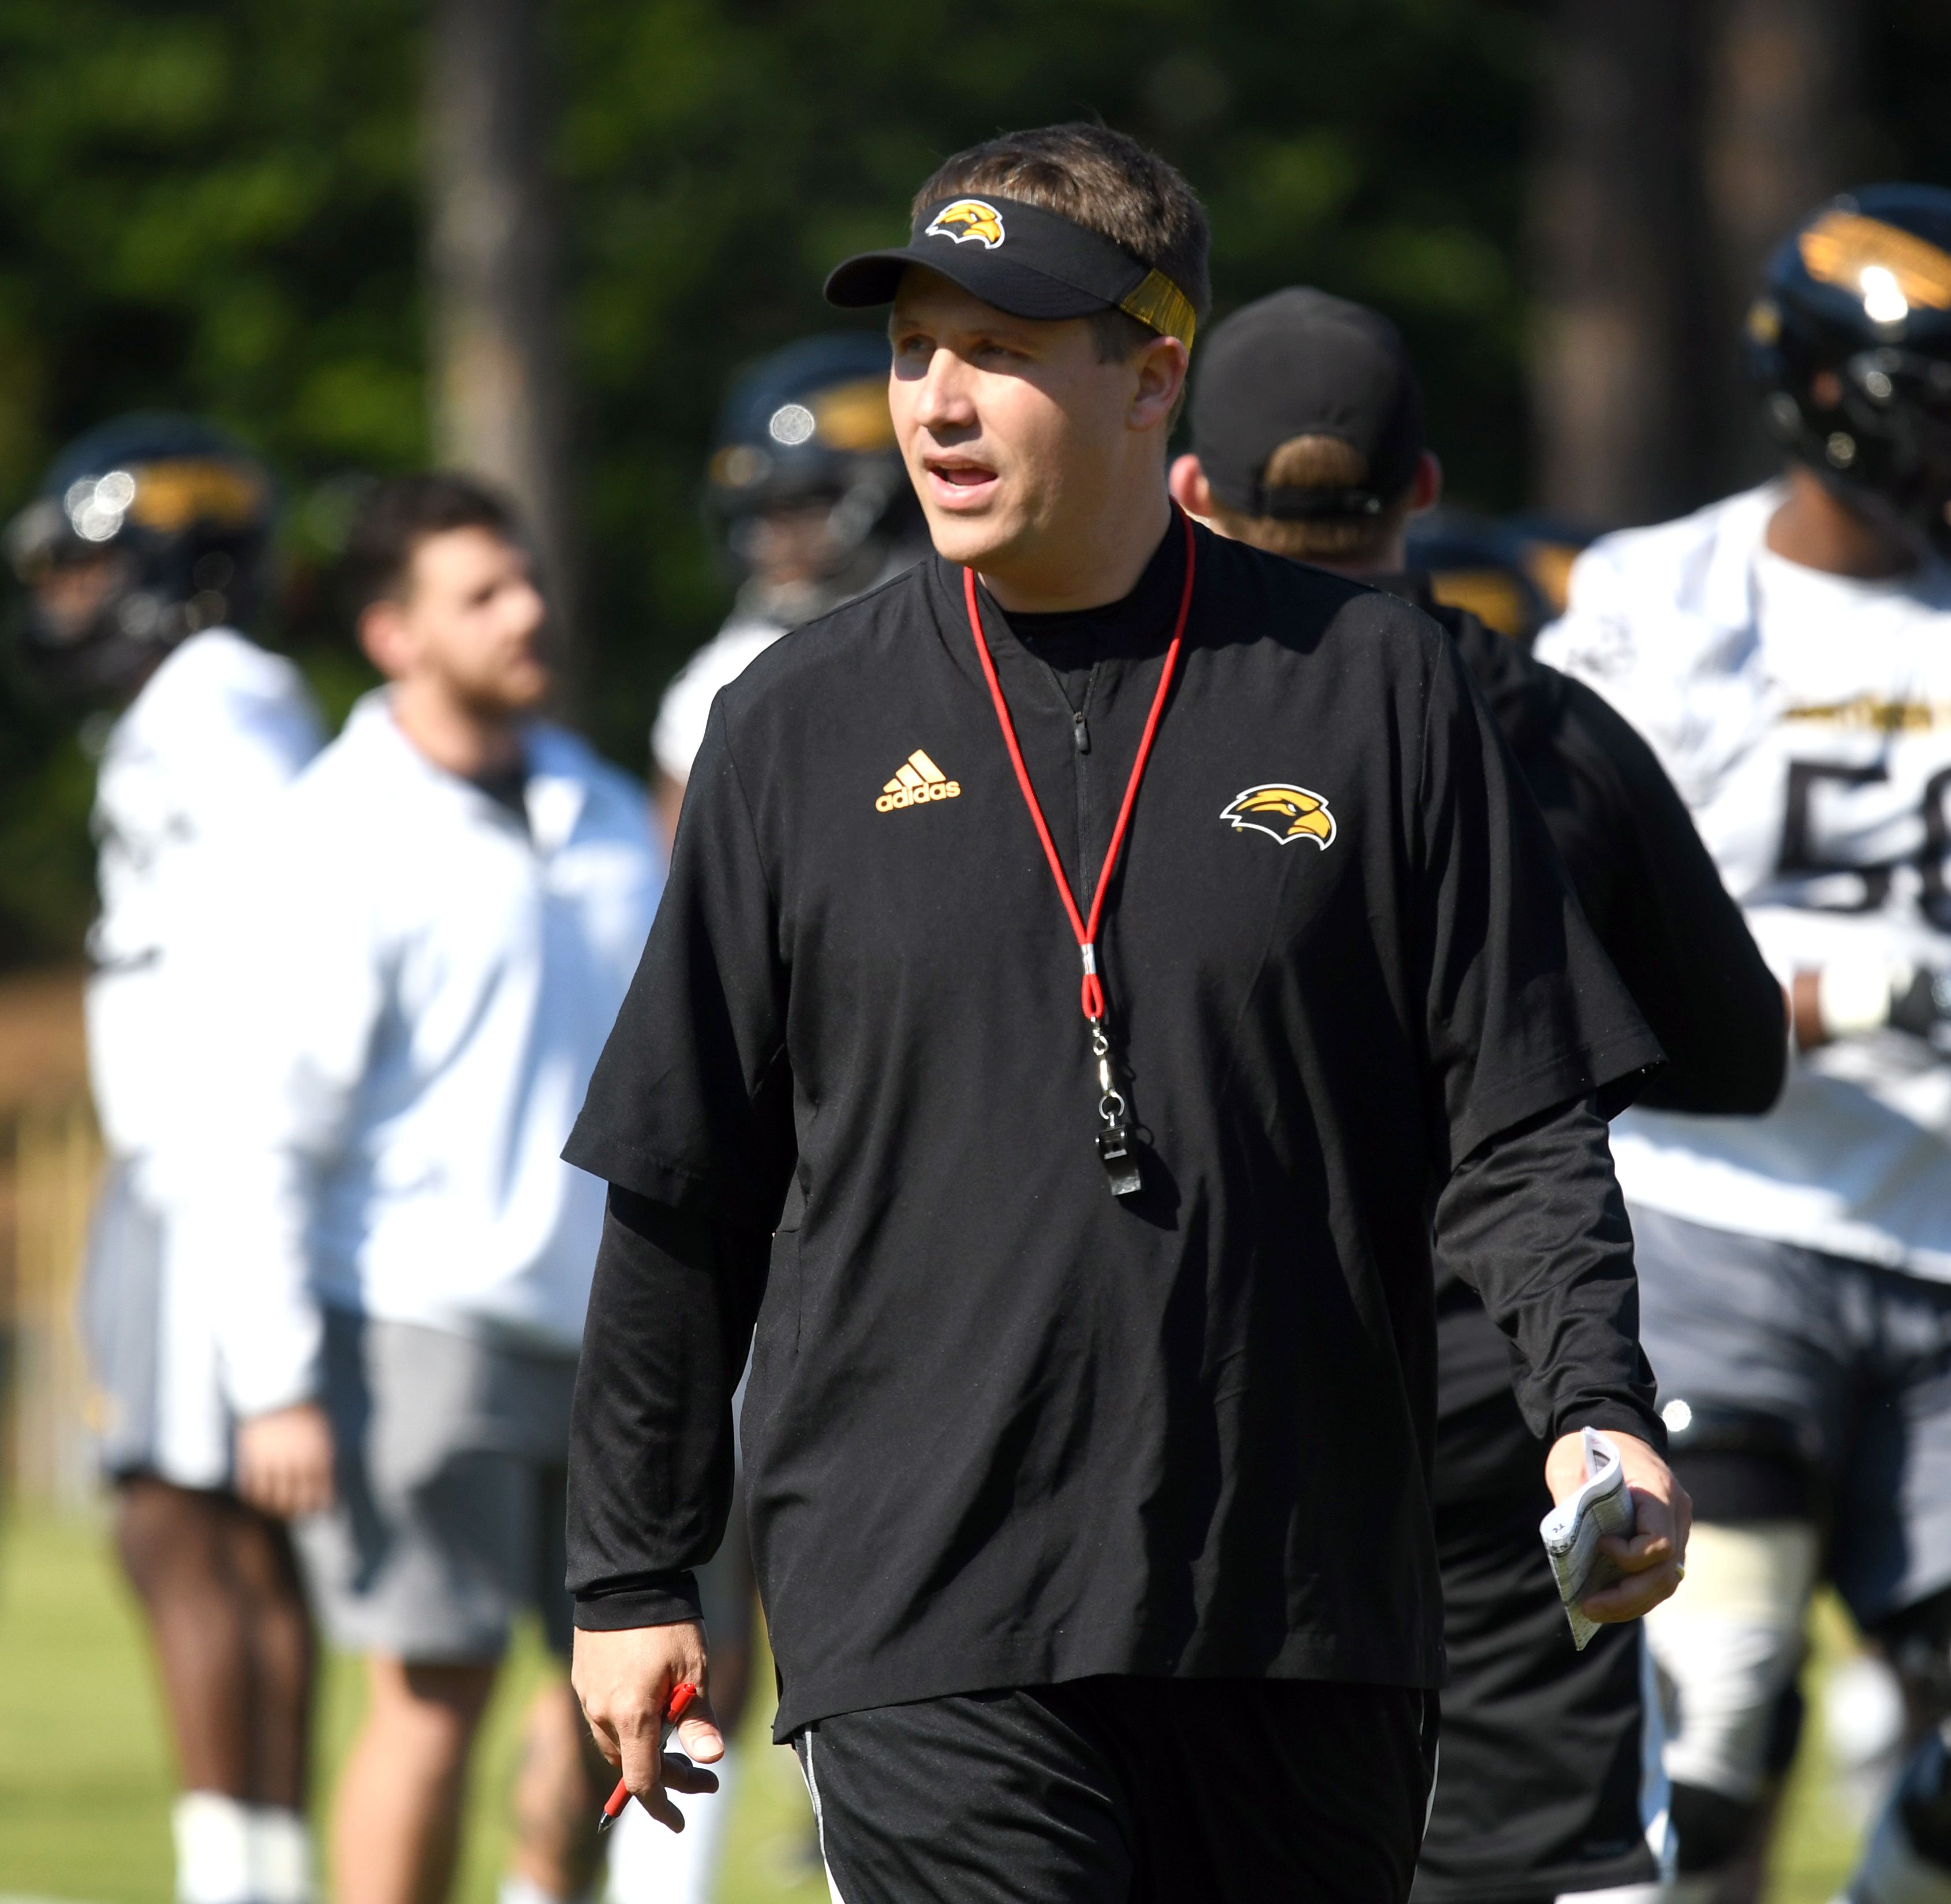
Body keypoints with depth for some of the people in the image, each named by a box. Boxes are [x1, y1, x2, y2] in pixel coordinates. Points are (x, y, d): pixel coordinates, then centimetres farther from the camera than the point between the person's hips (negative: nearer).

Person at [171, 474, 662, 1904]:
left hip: (599, 1318, 6)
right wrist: (277, 1385, -15)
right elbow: (267, 1129, -11)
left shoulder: (600, 810, 11)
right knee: (435, 1687, -6)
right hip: (423, 1319, -6)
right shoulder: (343, 844, -9)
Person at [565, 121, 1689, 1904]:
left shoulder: (1374, 686, 4)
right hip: (920, 1622, -1)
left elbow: (1520, 1123, 4)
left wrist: (1598, 1411, -13)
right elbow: (683, 1191, 11)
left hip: (1305, 1626, 1)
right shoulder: (800, 726, 6)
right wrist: (633, 1571, 12)